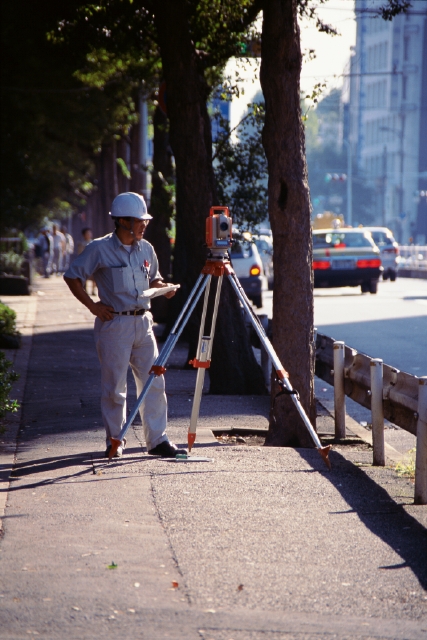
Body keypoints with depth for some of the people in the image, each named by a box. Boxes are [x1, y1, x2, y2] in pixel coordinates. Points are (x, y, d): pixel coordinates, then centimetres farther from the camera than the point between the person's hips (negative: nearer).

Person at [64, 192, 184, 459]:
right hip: (114, 324, -5)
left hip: (143, 322, 5)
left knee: (154, 382, 2)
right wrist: (93, 306, -8)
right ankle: (115, 441, 11)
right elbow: (72, 277, -2)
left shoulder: (146, 249, 9)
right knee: (115, 386, 0)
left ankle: (158, 440, 6)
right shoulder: (100, 249, -7)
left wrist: (163, 287, 1)